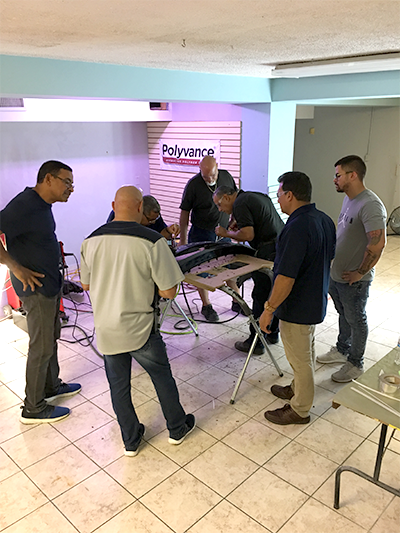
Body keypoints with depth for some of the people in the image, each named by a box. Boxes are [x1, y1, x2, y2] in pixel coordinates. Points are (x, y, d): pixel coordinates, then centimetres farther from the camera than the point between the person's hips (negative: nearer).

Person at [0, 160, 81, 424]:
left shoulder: (42, 204, 7)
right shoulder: (24, 206, -23)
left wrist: (52, 249, 10)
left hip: (50, 283, 10)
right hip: (36, 286, -10)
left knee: (51, 338, 22)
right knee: (41, 347, 1)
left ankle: (52, 386, 40)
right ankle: (33, 408, 17)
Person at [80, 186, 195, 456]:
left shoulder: (91, 240, -4)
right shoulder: (153, 241, -18)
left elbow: (86, 284, 8)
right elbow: (168, 292, -15)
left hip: (106, 329, 4)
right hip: (141, 329, -3)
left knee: (119, 386, 18)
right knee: (162, 376, 19)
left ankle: (131, 440, 35)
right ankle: (178, 428, 37)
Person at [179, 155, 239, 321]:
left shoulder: (227, 177, -2)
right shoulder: (193, 184, -12)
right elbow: (185, 213, -7)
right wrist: (183, 239, -7)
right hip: (202, 234, -3)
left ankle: (237, 302, 25)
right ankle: (206, 306, 19)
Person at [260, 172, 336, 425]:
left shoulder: (297, 227, -30)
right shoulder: (325, 220, 1)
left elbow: (286, 277, -31)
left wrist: (269, 309, -21)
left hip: (297, 308, -9)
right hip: (316, 301, 10)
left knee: (300, 358, 8)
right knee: (306, 352, 25)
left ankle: (299, 410, 26)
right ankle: (298, 389, 46)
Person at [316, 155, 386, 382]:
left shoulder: (370, 205, -25)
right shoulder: (349, 199, 5)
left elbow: (378, 243, -32)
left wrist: (360, 272, -23)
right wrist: (334, 266, 13)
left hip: (354, 279, -8)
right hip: (336, 274, 9)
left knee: (356, 321, 10)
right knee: (344, 315, 25)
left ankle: (356, 364, 28)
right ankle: (342, 350, 44)